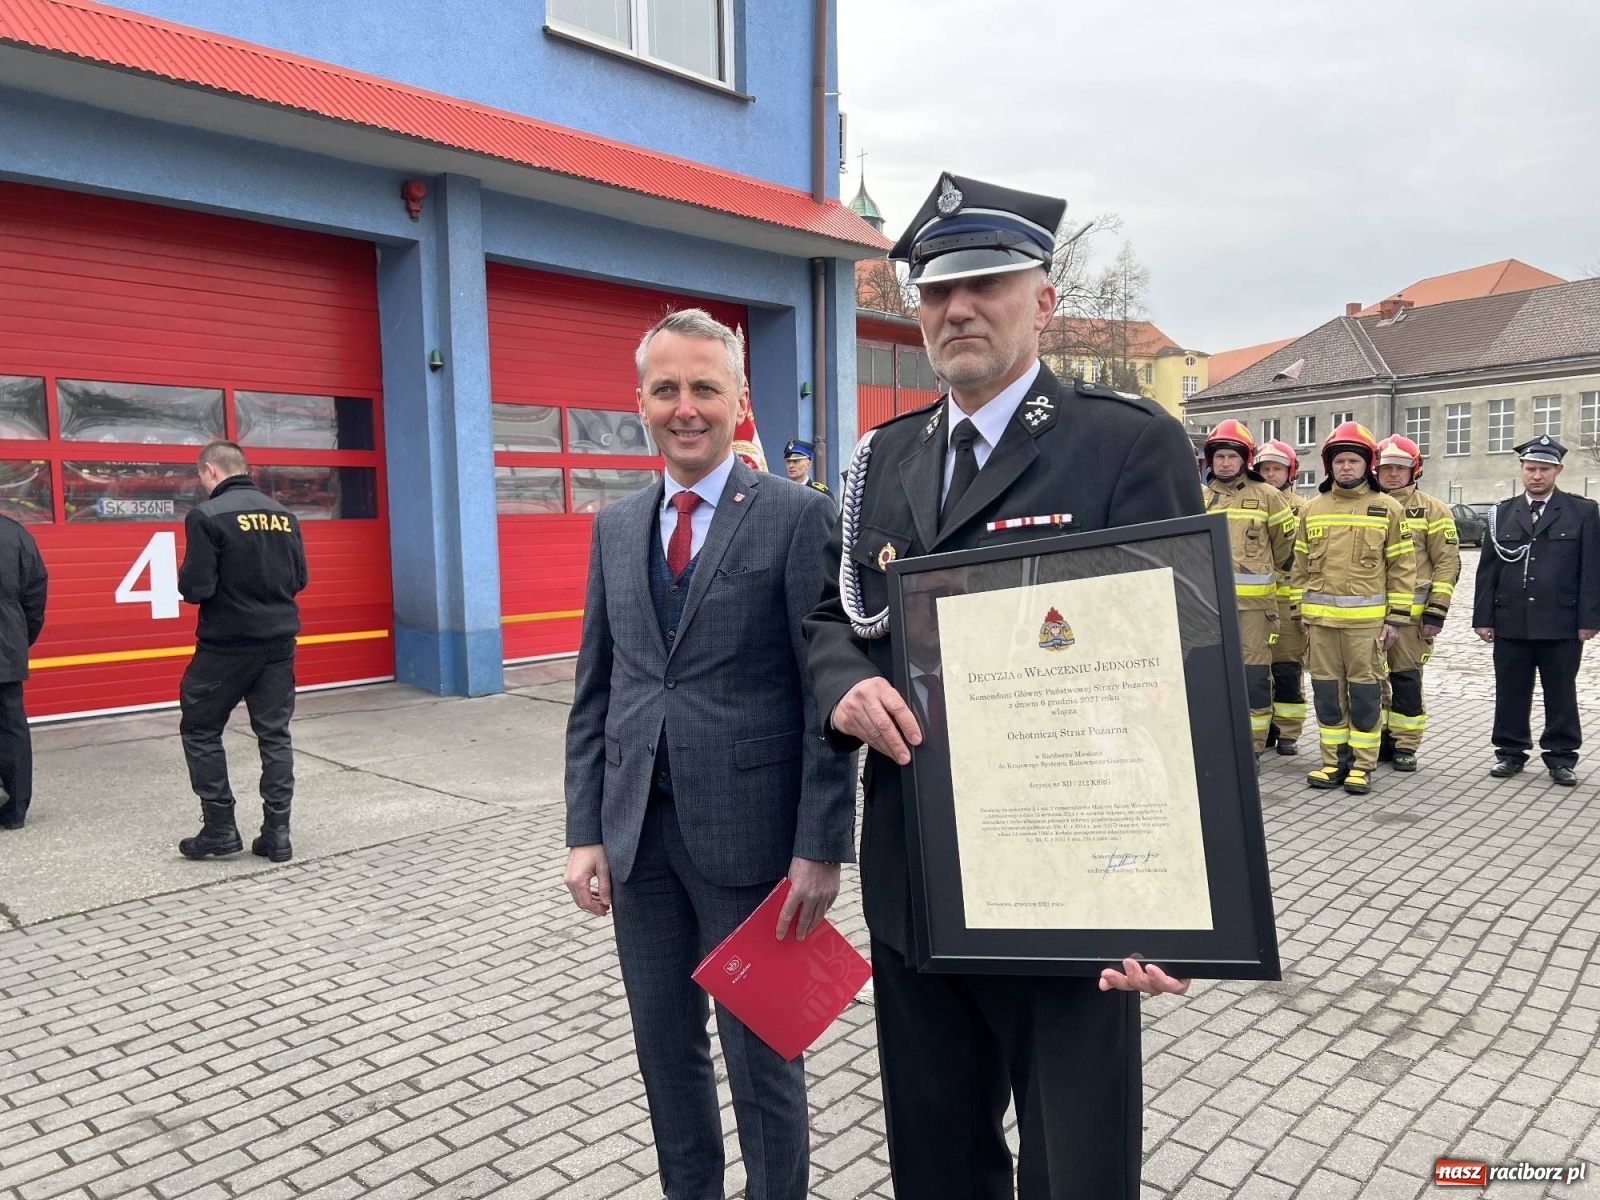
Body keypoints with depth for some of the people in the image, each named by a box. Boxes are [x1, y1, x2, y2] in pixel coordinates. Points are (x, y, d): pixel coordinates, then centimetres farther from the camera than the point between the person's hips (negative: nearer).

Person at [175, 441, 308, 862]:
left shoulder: (207, 516, -12)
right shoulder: (284, 515, 6)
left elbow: (196, 587, -15)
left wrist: (186, 578, 6)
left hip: (226, 643, -5)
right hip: (279, 641, 5)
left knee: (200, 730, 12)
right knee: (274, 734, 10)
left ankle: (220, 830, 12)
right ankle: (277, 834, 11)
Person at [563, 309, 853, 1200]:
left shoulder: (799, 517, -8)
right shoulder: (616, 527, 9)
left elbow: (827, 694, -10)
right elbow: (595, 693, 10)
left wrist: (821, 849, -13)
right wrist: (585, 832, 5)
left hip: (748, 829, -5)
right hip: (639, 829, 5)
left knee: (761, 1054, 11)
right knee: (665, 1045, 19)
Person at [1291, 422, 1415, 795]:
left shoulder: (1387, 509, 2)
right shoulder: (1311, 509, 9)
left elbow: (1402, 567, 1)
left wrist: (1396, 618, -3)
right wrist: (1301, 614, 9)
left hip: (1367, 619, -3)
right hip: (1320, 617, 3)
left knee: (1364, 691, 2)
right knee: (1327, 691, 8)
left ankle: (1362, 765, 12)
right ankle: (1334, 761, 18)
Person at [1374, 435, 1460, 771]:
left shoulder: (1431, 509, 1)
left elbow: (1448, 563, -2)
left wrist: (1437, 612, -9)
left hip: (1411, 614, -3)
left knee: (1406, 680, 1)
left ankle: (1406, 746, 12)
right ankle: (1378, 739, 21)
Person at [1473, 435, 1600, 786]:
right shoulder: (1503, 513, 7)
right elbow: (1488, 568, 6)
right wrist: (1483, 617, 1)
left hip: (1561, 625, -2)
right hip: (1511, 623, 2)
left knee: (1561, 694, 8)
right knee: (1510, 692, 8)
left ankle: (1561, 757, 19)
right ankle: (1510, 752, 20)